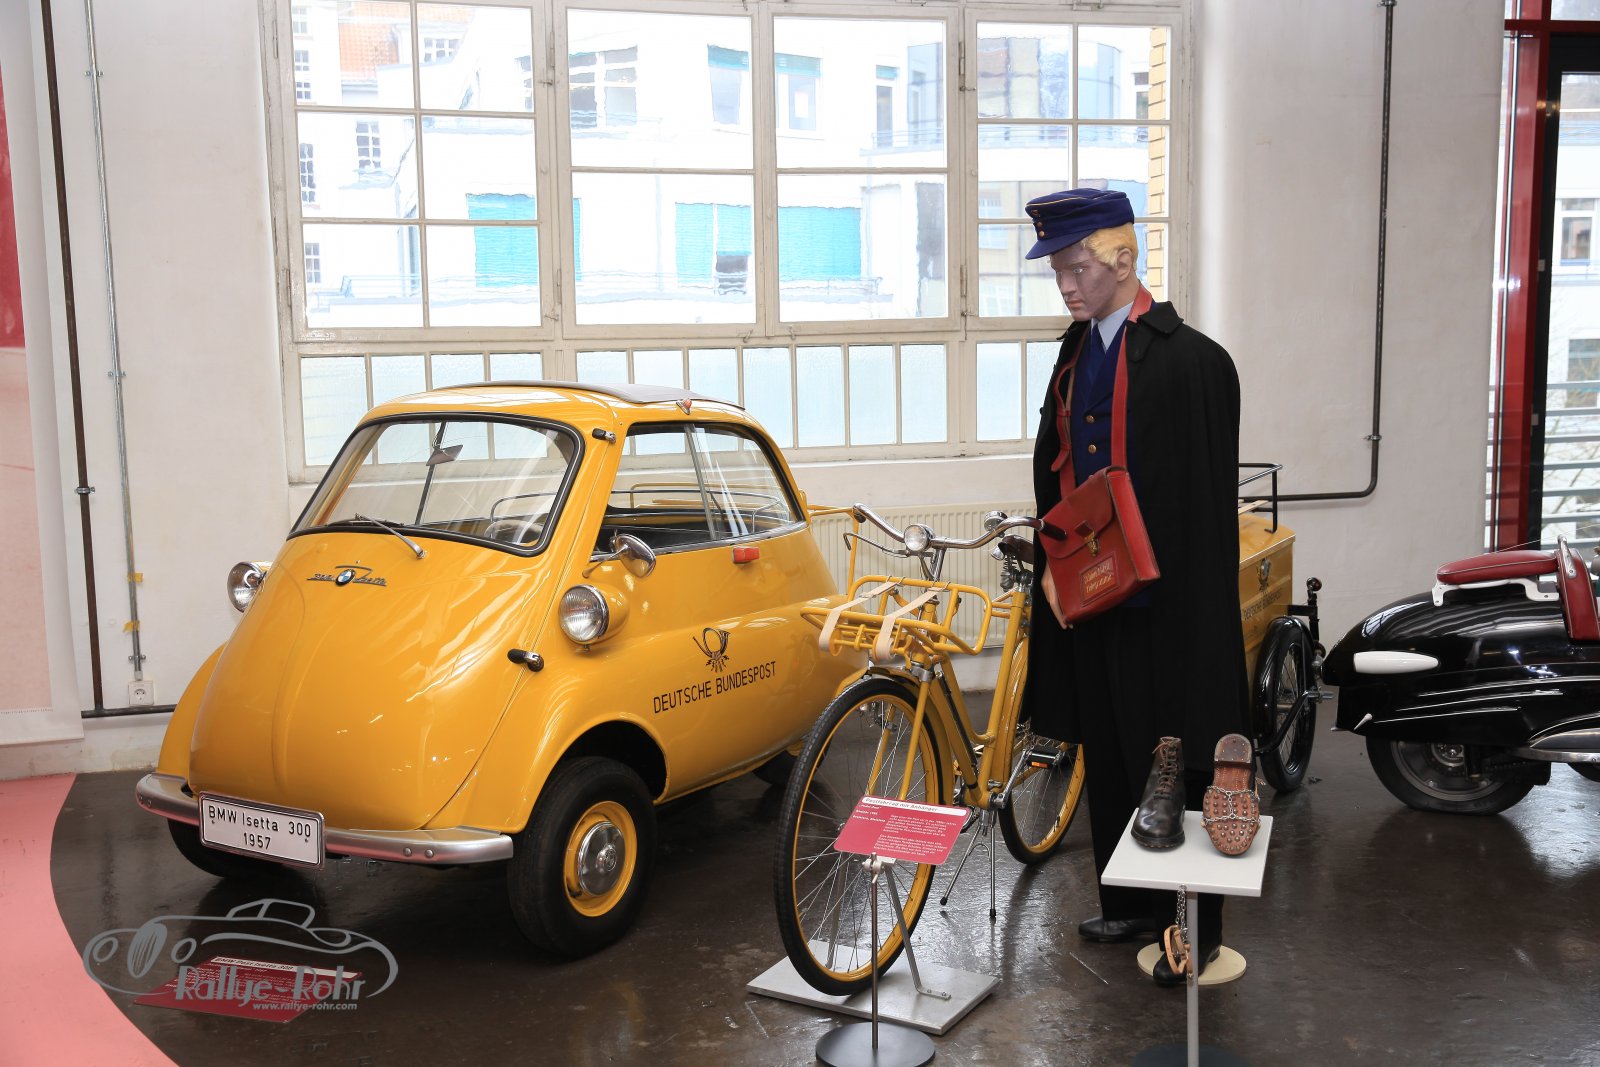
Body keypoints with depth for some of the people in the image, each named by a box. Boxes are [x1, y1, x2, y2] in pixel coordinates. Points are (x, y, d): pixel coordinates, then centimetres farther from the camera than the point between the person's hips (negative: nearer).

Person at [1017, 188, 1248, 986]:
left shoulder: (1189, 360, -12)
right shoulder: (1076, 352, 11)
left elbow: (1202, 495, -15)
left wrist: (1132, 575, -15)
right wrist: (1054, 565, 4)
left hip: (1160, 602, -7)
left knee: (1170, 762, 3)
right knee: (1106, 756, 16)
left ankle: (1194, 926, 19)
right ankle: (1128, 905, 32)